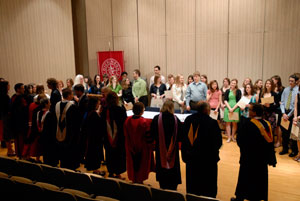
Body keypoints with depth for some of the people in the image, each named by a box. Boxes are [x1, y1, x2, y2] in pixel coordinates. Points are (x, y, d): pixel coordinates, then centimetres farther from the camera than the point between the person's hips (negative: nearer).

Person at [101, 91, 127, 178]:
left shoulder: (104, 110, -9)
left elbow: (102, 123, 1)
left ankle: (111, 173, 28)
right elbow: (125, 123, -11)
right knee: (119, 155, 12)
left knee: (109, 155, 17)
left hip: (108, 139, 2)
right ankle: (117, 174, 19)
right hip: (119, 138, -2)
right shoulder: (121, 110, -17)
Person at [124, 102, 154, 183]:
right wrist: (150, 146, 0)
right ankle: (140, 180, 26)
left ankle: (133, 180, 33)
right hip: (142, 149, -4)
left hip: (131, 148, 4)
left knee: (133, 164, 20)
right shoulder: (144, 122, -25)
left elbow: (126, 135, 3)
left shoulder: (127, 120, -10)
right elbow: (148, 137, -16)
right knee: (142, 165, 15)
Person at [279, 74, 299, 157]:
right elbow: (282, 102, 7)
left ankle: (294, 150, 18)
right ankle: (285, 149, 23)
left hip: (293, 113, -5)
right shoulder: (286, 89, 7)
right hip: (285, 113, 5)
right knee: (284, 131, 10)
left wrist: (289, 115, -11)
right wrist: (283, 113, -6)